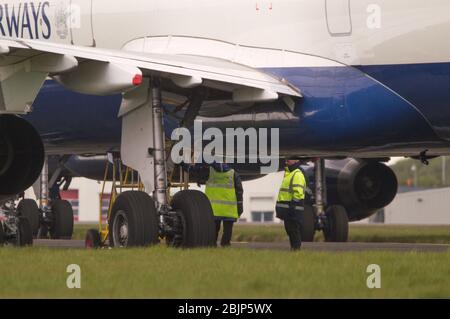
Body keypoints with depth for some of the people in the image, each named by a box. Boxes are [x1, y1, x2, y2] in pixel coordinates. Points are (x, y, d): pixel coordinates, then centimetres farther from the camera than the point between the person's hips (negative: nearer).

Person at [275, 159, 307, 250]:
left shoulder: (297, 175, -12)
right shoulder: (288, 173, 21)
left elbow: (298, 193, -20)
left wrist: (293, 207, -24)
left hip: (293, 209, -10)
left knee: (294, 231, -9)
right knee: (289, 230, 12)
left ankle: (296, 248, -8)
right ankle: (293, 249, 17)